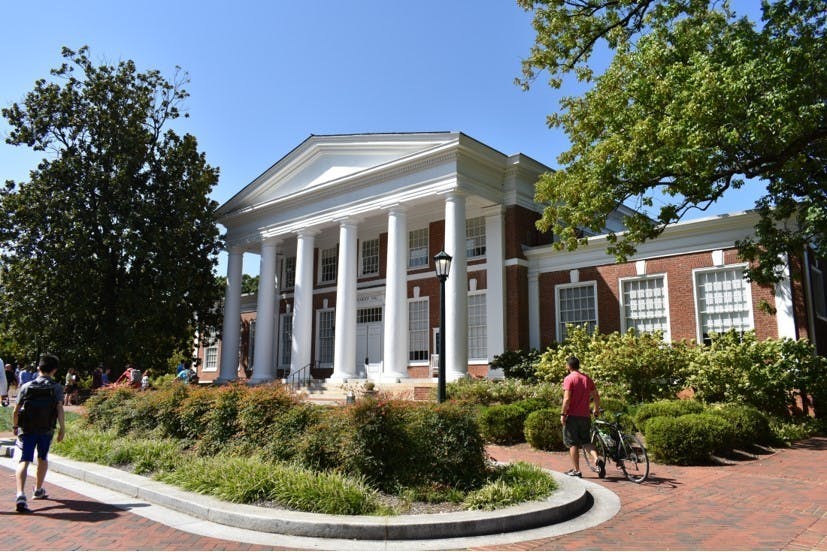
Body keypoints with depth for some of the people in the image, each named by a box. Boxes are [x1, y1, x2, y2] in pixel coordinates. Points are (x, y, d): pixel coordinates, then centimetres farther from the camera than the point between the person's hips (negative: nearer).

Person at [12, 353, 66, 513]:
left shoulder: (26, 387, 2)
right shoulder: (57, 387, -2)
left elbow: (16, 411, 1)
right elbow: (59, 408, -12)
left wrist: (15, 426, 17)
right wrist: (62, 428, -8)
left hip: (26, 429, 0)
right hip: (46, 430, 0)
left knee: (24, 461, -5)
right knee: (42, 458, 20)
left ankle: (20, 494, -24)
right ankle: (38, 490, 35)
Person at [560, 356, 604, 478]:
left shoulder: (569, 379, -10)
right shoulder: (587, 378, 8)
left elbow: (567, 399, -18)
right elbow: (596, 396, 11)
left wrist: (563, 414, -12)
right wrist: (596, 410, 25)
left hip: (572, 416, -5)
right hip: (585, 417, 5)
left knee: (572, 444, 4)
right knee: (586, 442, 15)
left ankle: (576, 470, 7)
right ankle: (597, 459, -9)